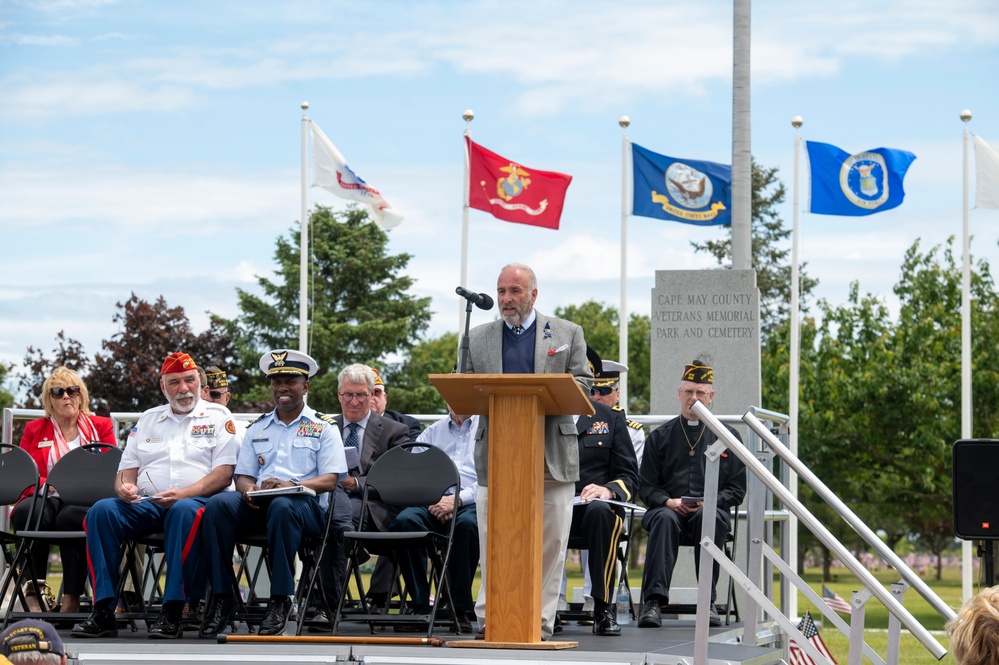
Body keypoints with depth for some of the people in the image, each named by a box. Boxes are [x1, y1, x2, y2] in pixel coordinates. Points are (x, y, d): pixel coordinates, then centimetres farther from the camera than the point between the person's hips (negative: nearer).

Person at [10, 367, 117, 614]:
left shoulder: (101, 427, 18)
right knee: (26, 512, -36)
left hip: (83, 502, -1)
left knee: (71, 517, -39)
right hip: (46, 500, 1)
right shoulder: (34, 430, 21)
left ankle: (72, 598, -35)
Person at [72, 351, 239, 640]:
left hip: (195, 500, -4)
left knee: (185, 512, -40)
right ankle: (103, 611, -30)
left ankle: (172, 612, -39)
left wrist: (183, 494, -18)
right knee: (101, 511, -25)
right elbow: (127, 470, 21)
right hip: (145, 504, 4)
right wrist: (124, 486, -5)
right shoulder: (147, 420, 23)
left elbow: (224, 473, -2)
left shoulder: (218, 417, 10)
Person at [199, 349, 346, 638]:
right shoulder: (257, 428, 23)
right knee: (217, 504, -28)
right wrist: (248, 490, -8)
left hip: (306, 504, -4)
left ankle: (280, 599, -34)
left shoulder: (323, 427, 10)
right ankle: (221, 596, -26)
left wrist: (292, 485, -20)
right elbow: (243, 476, 18)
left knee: (282, 506, -41)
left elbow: (329, 480, -2)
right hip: (258, 504, 4)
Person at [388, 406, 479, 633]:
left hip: (472, 502, -3)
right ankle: (420, 605, -28)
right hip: (433, 502, 3)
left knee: (467, 524, -39)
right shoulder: (431, 432, 26)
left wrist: (459, 498, -14)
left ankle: (461, 608, -32)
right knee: (404, 521, -30)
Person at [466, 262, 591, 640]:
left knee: (549, 544, -1)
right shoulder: (477, 339, 15)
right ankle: (489, 619, 2)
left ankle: (541, 621, 4)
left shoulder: (566, 334, 12)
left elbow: (582, 383, 4)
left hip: (552, 457, -1)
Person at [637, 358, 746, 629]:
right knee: (664, 519, -36)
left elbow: (737, 489, 10)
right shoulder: (660, 436, 17)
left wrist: (708, 503, -9)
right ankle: (654, 601, -45)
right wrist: (669, 501, -9)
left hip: (710, 512, 0)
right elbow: (646, 487, 12)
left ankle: (708, 601, -34)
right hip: (669, 508, 1)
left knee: (711, 518, -37)